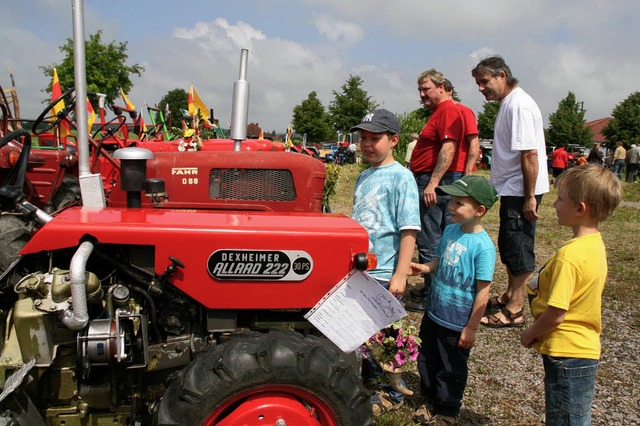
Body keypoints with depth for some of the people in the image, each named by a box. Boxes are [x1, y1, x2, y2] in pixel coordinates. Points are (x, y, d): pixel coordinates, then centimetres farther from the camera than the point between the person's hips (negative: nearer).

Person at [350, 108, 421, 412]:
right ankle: (368, 380, 36)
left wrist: (400, 275, -19)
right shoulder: (363, 177, 10)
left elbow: (409, 230, -16)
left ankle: (392, 393, 24)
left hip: (383, 275, -7)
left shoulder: (401, 177, -11)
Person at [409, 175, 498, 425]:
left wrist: (472, 328, -15)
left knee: (451, 369, 14)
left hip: (457, 323, -7)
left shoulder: (483, 246, -23)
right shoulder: (450, 230, -2)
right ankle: (430, 400, 45)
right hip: (434, 312, 7)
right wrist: (425, 268, -7)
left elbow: (483, 291, -19)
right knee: (427, 360, 22)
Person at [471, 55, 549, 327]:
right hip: (511, 189, 10)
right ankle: (509, 296, 35)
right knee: (508, 245, 19)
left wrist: (530, 196, -24)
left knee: (518, 247, -2)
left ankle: (514, 311, 8)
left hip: (521, 191, -10)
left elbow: (530, 154, -24)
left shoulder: (519, 105, -18)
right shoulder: (508, 103, 14)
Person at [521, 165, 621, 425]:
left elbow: (556, 314, -24)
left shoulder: (569, 255, -26)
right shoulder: (596, 244, 2)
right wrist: (540, 287, 5)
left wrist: (530, 334, -8)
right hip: (586, 349, 9)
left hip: (567, 354, -9)